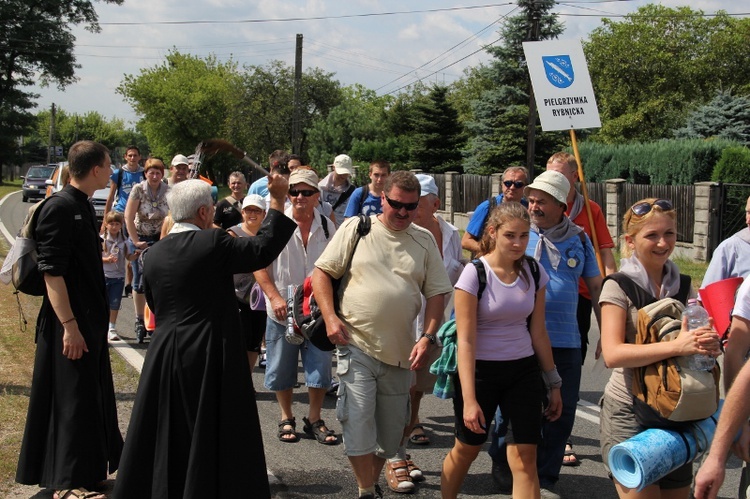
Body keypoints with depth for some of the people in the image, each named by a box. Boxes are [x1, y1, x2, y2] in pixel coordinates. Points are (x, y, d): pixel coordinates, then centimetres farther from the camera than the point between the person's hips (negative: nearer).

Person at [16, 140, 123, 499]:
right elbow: (51, 271, -22)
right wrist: (69, 326, -24)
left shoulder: (83, 207, 11)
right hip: (70, 323, -10)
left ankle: (91, 465, 33)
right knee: (72, 399, -2)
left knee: (91, 395, 18)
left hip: (90, 319, 10)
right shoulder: (60, 208, -18)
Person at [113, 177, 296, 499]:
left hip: (164, 354, 5)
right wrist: (277, 201, 1)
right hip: (209, 354, -5)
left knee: (167, 436, 15)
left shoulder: (152, 254, 5)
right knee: (212, 435, 5)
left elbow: (154, 306, 14)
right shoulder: (213, 243, -12)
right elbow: (263, 249, -8)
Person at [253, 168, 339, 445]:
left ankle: (314, 419, 21)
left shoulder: (327, 226, 3)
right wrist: (275, 297, -17)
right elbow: (259, 265, -6)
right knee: (282, 369, 9)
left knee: (320, 367, 4)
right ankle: (287, 419, 27)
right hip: (282, 310, -2)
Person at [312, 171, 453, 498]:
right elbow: (322, 272, 2)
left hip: (400, 351, 3)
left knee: (390, 429, 11)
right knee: (359, 422, -9)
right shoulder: (355, 229, 0)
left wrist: (428, 337, -5)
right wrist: (330, 317, -10)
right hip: (356, 345, -3)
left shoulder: (425, 240, 7)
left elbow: (437, 292, 7)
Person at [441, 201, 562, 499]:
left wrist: (553, 383, 9)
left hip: (523, 371, 3)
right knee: (467, 449, 13)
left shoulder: (534, 272, -1)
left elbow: (538, 333, 7)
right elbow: (466, 340, -16)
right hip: (480, 370, -3)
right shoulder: (475, 274, -15)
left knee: (525, 458, -2)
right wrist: (469, 399, -20)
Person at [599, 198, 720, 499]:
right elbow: (612, 354, -21)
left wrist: (709, 344, -10)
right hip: (630, 414, -6)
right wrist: (676, 346, -31)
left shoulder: (681, 284, 6)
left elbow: (696, 335, 14)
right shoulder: (620, 285, -10)